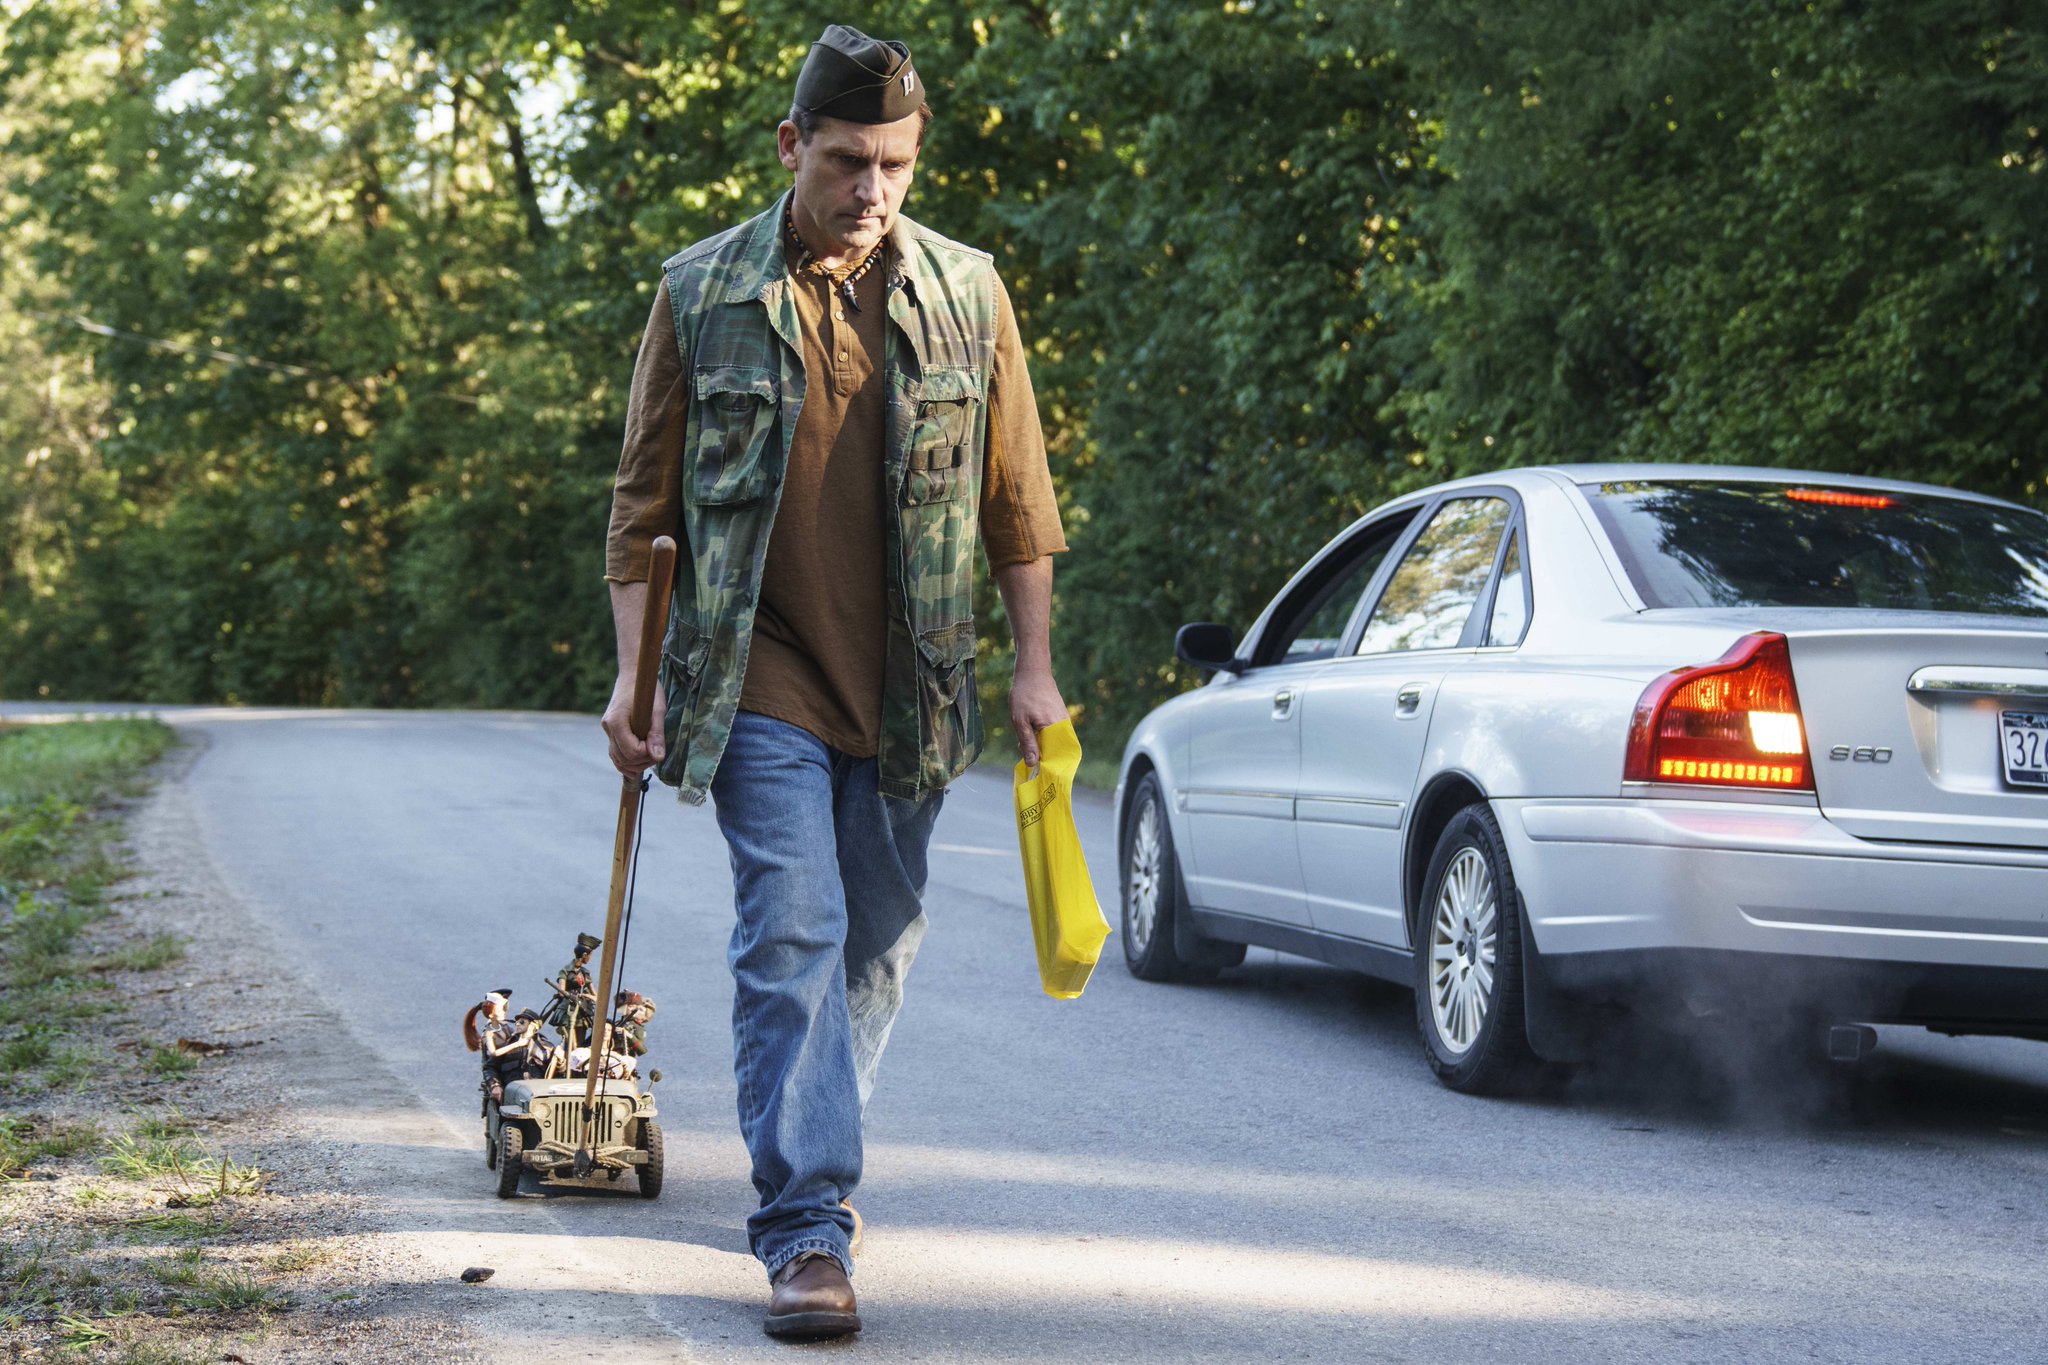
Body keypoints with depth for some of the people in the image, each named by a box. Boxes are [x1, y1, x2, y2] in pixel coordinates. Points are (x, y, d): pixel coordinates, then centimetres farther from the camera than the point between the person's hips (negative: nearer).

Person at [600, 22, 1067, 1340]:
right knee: (790, 933, -13)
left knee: (877, 943, 12)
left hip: (908, 688, 3)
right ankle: (807, 1228, -14)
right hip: (763, 676, -3)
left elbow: (1016, 497, 9)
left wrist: (1035, 668, 6)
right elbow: (644, 502, 4)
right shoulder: (702, 295, -1)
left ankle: (813, 1163, 32)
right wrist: (634, 672, -2)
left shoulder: (967, 293, 4)